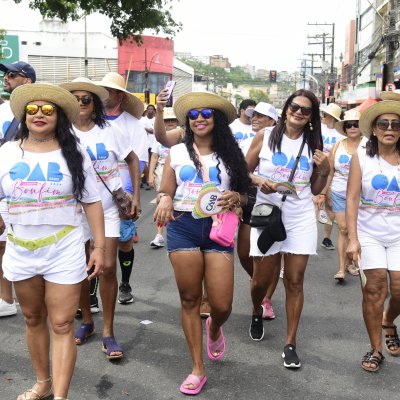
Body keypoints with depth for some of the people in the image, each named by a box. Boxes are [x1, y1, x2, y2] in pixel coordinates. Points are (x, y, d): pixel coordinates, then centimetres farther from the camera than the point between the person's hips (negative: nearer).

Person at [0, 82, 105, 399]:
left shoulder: (74, 153, -2)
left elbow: (92, 202, -1)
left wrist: (100, 247, -4)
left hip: (64, 251, -3)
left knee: (61, 325, -2)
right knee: (33, 319, 16)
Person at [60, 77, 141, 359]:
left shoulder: (109, 131, -1)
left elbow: (133, 159, 7)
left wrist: (136, 196, 2)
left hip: (108, 208, -1)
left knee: (108, 267, -5)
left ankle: (108, 332, 8)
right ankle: (87, 321, 30)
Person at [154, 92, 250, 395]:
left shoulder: (230, 154, 8)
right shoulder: (177, 152, 9)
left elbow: (245, 195, 11)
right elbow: (165, 192, 9)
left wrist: (236, 198, -11)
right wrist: (164, 201, -14)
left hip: (218, 227, 0)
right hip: (183, 226, 1)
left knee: (222, 305, -4)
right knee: (189, 299, 5)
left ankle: (214, 329, 36)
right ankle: (198, 369, 20)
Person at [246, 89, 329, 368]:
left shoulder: (313, 145, 5)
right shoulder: (266, 138, -1)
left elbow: (315, 190, 10)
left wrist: (324, 171, -8)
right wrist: (259, 182, -16)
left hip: (301, 221, 1)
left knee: (295, 281, 2)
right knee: (261, 280, 7)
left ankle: (291, 343, 14)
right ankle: (257, 313, 42)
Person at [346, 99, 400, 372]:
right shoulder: (362, 156, -4)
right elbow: (352, 198, -6)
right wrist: (352, 238, -11)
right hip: (369, 233, -1)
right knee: (375, 287, -4)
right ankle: (376, 348, 10)